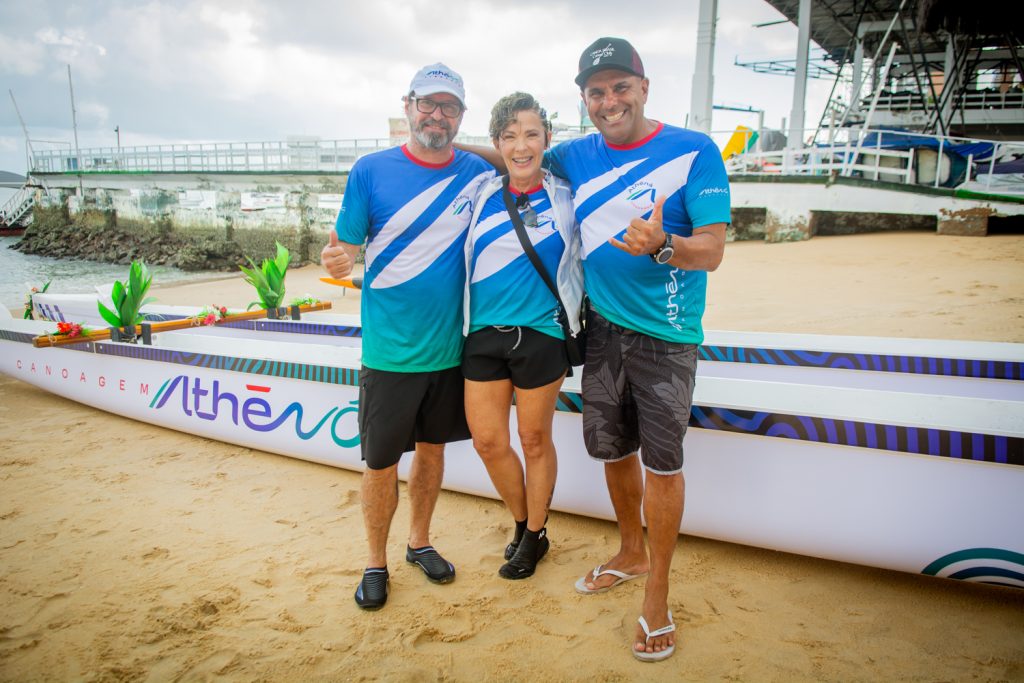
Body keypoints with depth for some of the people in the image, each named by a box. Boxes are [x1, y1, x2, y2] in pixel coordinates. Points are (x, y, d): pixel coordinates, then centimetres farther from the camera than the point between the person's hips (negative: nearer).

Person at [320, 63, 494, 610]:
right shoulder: (371, 171, -5)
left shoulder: (479, 173, 2)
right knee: (381, 462, 6)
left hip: (450, 346, 3)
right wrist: (335, 261, -27)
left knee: (432, 448, 18)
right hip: (389, 348, -3)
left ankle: (419, 541, 39)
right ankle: (375, 562, 29)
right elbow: (344, 246, -6)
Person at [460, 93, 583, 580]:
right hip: (483, 334, 3)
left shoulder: (566, 198, 1)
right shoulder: (482, 196, 6)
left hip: (540, 334, -3)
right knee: (487, 440, 5)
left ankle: (535, 536, 30)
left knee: (534, 440, 8)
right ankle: (523, 523, 31)